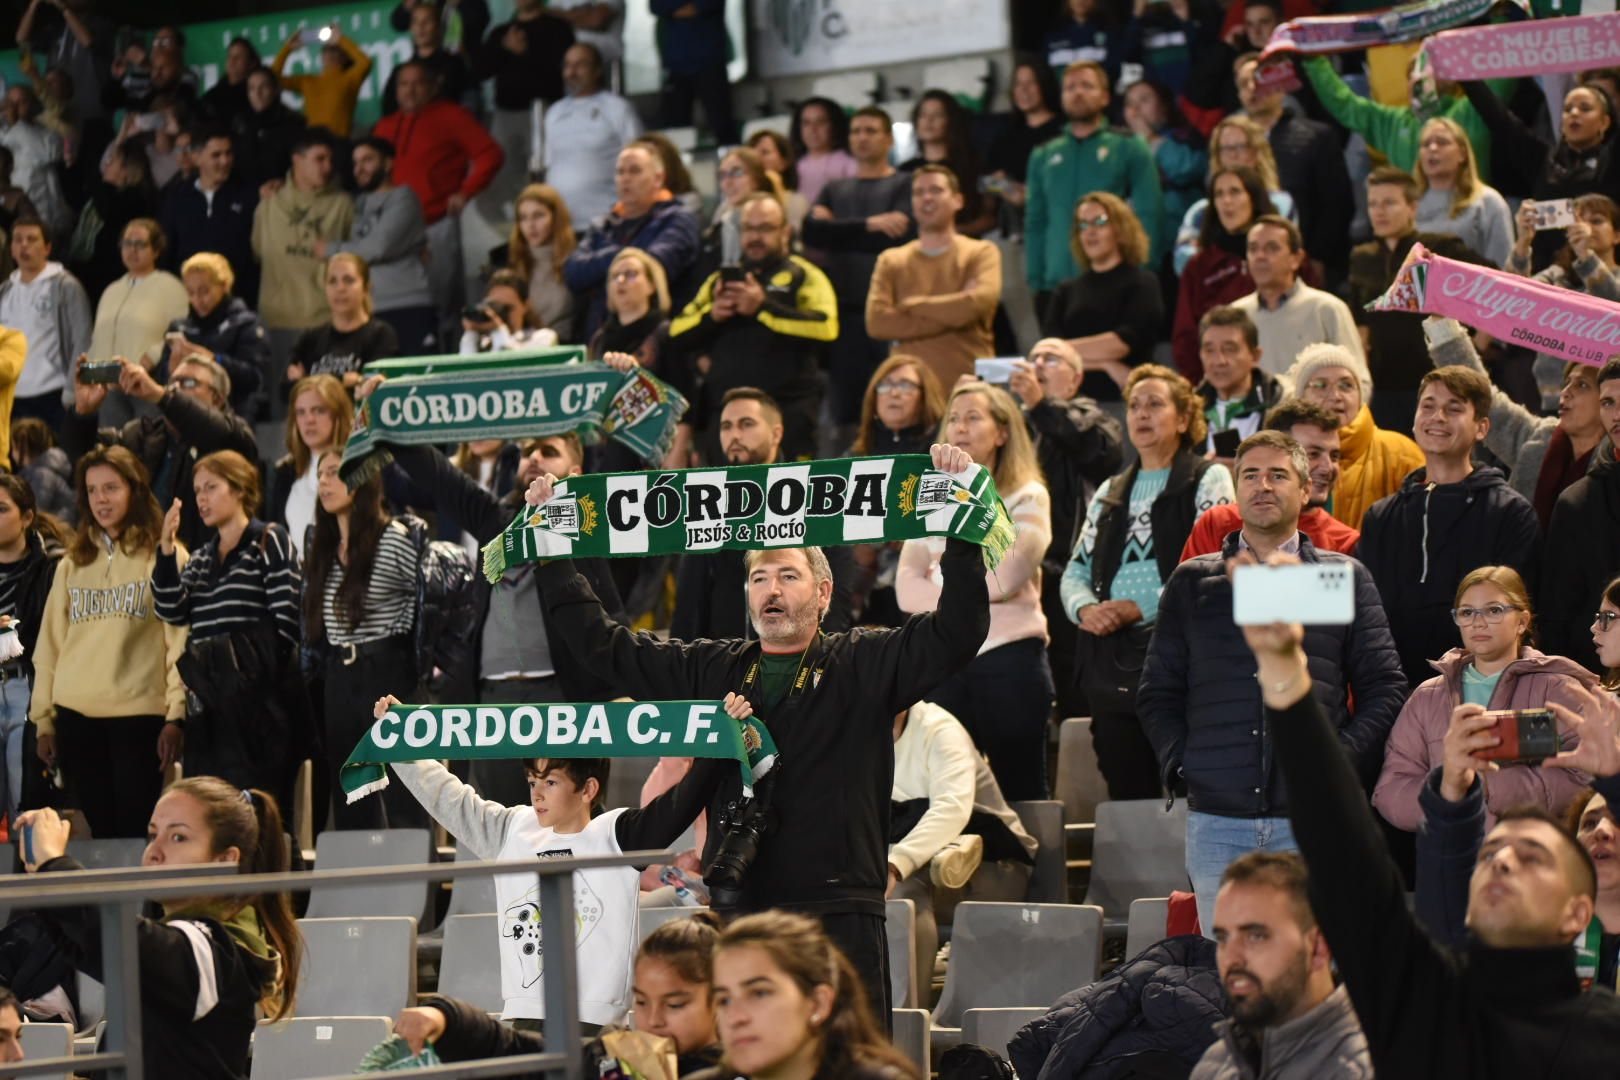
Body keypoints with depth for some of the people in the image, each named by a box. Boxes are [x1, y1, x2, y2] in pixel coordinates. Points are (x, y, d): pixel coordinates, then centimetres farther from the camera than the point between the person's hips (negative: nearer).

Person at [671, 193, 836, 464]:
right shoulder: (721, 279, 22)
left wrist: (763, 307, -15)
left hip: (786, 410, -5)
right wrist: (711, 315, -6)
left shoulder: (802, 277, 7)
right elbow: (677, 333, 14)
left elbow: (825, 326, -13)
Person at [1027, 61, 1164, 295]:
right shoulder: (1042, 157, 15)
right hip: (1057, 288, 3)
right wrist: (1036, 282, 6)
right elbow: (1035, 224, 14)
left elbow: (1149, 216, -2)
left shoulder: (1130, 149, 3)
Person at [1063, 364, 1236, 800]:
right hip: (1113, 664, 6)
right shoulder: (1109, 493, 23)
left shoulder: (1208, 481, 2)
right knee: (1126, 797, 5)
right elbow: (1076, 570, 20)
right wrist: (1085, 609, -3)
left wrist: (1141, 608, -13)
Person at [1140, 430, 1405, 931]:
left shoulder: (1345, 578, 11)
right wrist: (1179, 763, -1)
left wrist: (1344, 760, -5)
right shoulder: (1192, 582, 15)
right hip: (1217, 818, 1)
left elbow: (1385, 687, 8)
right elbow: (1157, 691, 15)